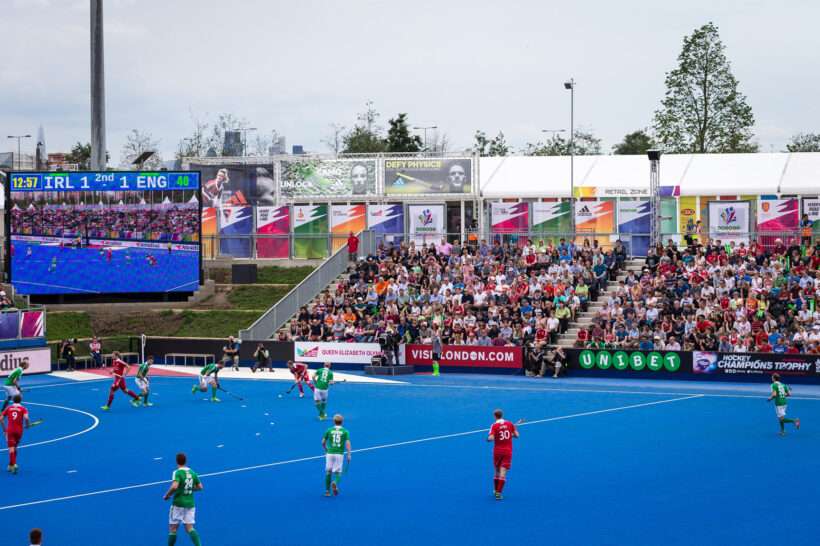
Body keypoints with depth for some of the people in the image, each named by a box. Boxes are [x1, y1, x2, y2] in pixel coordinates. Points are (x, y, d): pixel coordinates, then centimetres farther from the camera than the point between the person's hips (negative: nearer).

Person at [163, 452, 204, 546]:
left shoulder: (177, 473, -14)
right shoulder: (192, 472, 5)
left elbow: (174, 487, -29)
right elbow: (200, 487, 12)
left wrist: (166, 495, -14)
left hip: (178, 504, -5)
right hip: (190, 503, 5)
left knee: (173, 529, 8)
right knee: (189, 528, 3)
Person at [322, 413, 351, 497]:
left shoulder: (329, 430, 5)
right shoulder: (345, 431, 3)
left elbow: (323, 442, 6)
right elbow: (347, 443, -9)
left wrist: (326, 450, 24)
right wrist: (349, 455, -10)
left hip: (330, 453, 1)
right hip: (339, 454, -1)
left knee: (328, 472, 12)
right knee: (337, 472, 7)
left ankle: (327, 491, 11)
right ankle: (335, 483, -25)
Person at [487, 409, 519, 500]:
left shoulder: (494, 426, -8)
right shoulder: (510, 424, 0)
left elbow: (491, 438, -19)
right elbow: (516, 435, 1)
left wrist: (488, 439, 3)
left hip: (498, 451, 0)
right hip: (508, 451, 0)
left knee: (497, 471, 18)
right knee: (503, 473, -4)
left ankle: (496, 491, 29)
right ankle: (498, 493, -11)